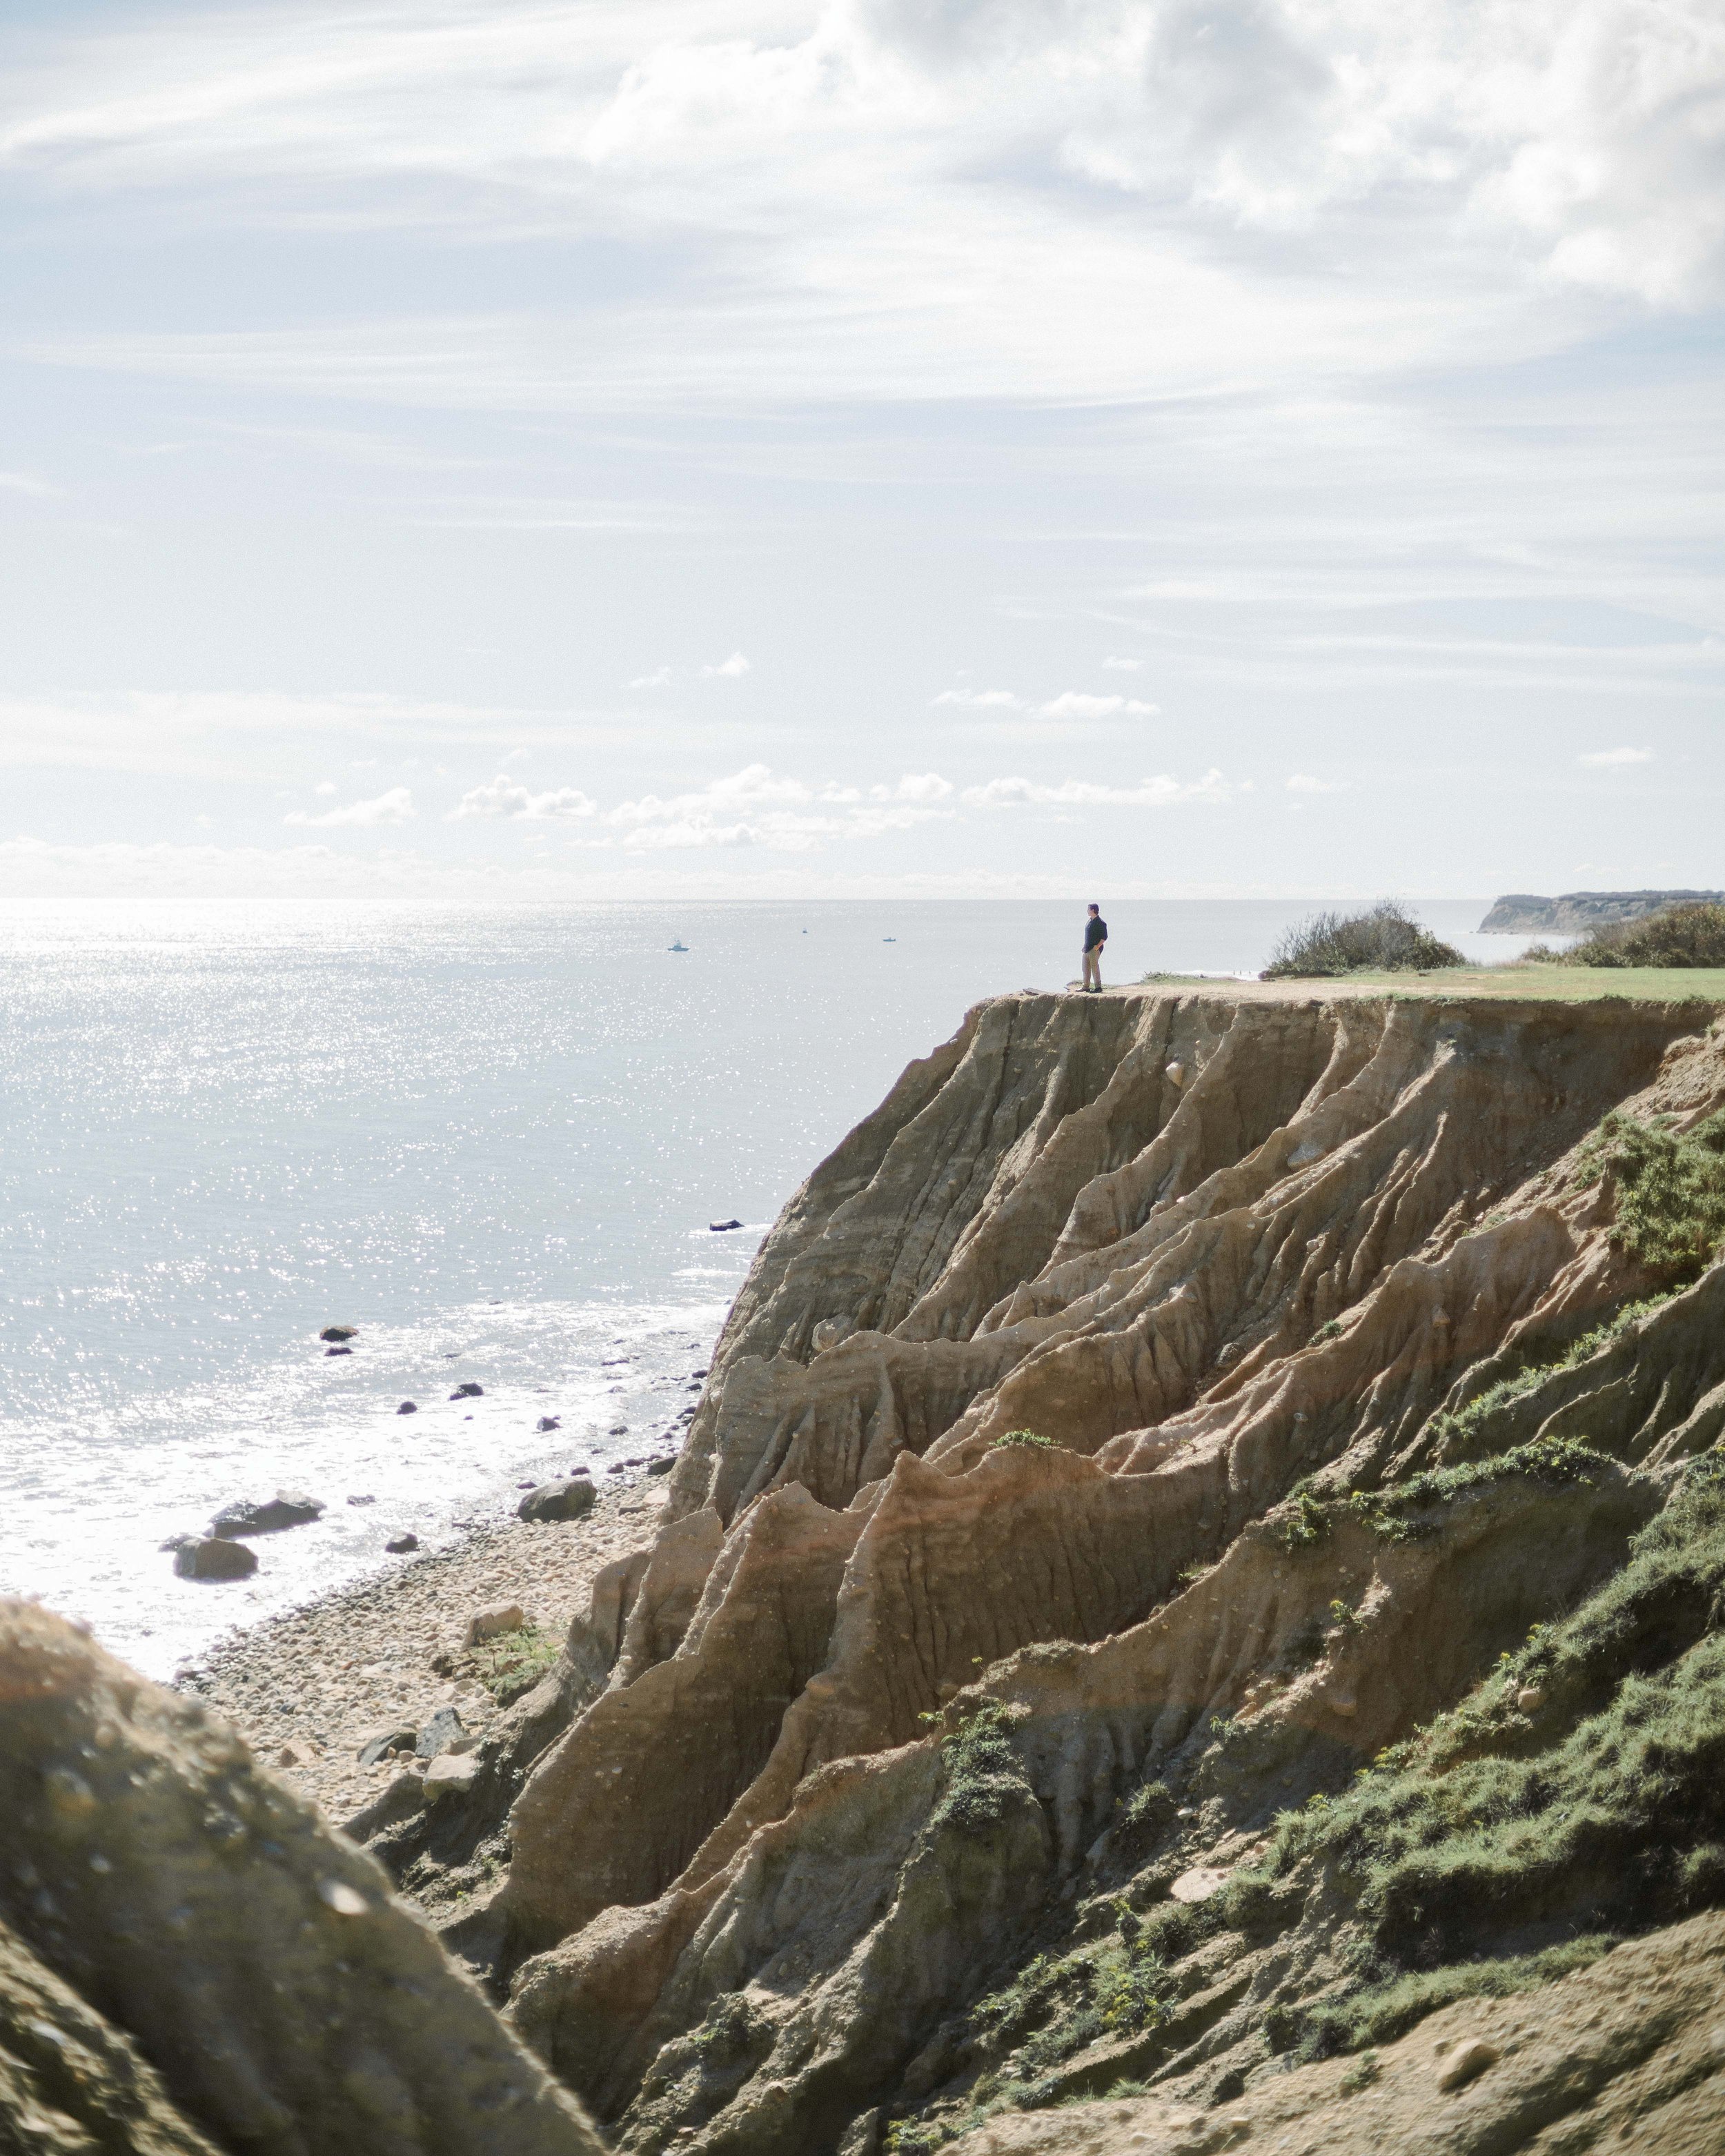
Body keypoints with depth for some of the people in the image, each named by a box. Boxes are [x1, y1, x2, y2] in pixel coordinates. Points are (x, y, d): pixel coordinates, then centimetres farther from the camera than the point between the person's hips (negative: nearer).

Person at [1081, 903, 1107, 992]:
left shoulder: (1100, 923, -11)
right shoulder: (1089, 921, 16)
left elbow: (1104, 937, -12)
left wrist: (1098, 946, -20)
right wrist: (1085, 946, 18)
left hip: (1095, 949, -9)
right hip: (1087, 949, 9)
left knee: (1095, 967, -9)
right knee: (1086, 968, 10)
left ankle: (1098, 987, -6)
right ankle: (1086, 987, 17)